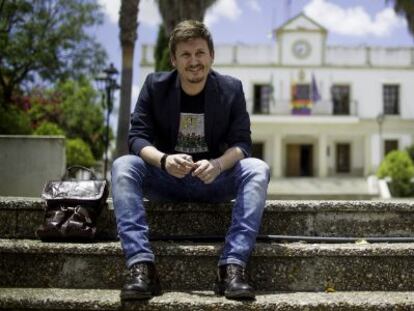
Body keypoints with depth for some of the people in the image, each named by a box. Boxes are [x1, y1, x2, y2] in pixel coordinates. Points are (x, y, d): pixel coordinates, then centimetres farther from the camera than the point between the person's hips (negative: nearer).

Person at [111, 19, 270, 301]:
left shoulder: (231, 89, -1)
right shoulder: (155, 85, -2)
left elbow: (242, 143, -7)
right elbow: (137, 137, -8)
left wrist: (217, 164, -30)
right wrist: (164, 160, -31)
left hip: (214, 181, 0)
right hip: (166, 180, 0)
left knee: (258, 169, -27)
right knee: (122, 166, -27)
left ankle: (232, 267, -33)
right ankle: (141, 266, -35)